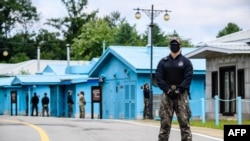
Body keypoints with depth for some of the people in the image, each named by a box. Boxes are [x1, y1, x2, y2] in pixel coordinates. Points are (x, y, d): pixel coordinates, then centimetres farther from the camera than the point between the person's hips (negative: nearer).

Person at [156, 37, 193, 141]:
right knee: (165, 121, 0)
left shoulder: (186, 62, 8)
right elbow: (158, 77, 4)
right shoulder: (163, 62, 12)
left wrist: (179, 90, -13)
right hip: (167, 94, 1)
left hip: (181, 94, -1)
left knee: (184, 121, -5)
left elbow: (188, 78, -1)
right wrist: (167, 90, -10)